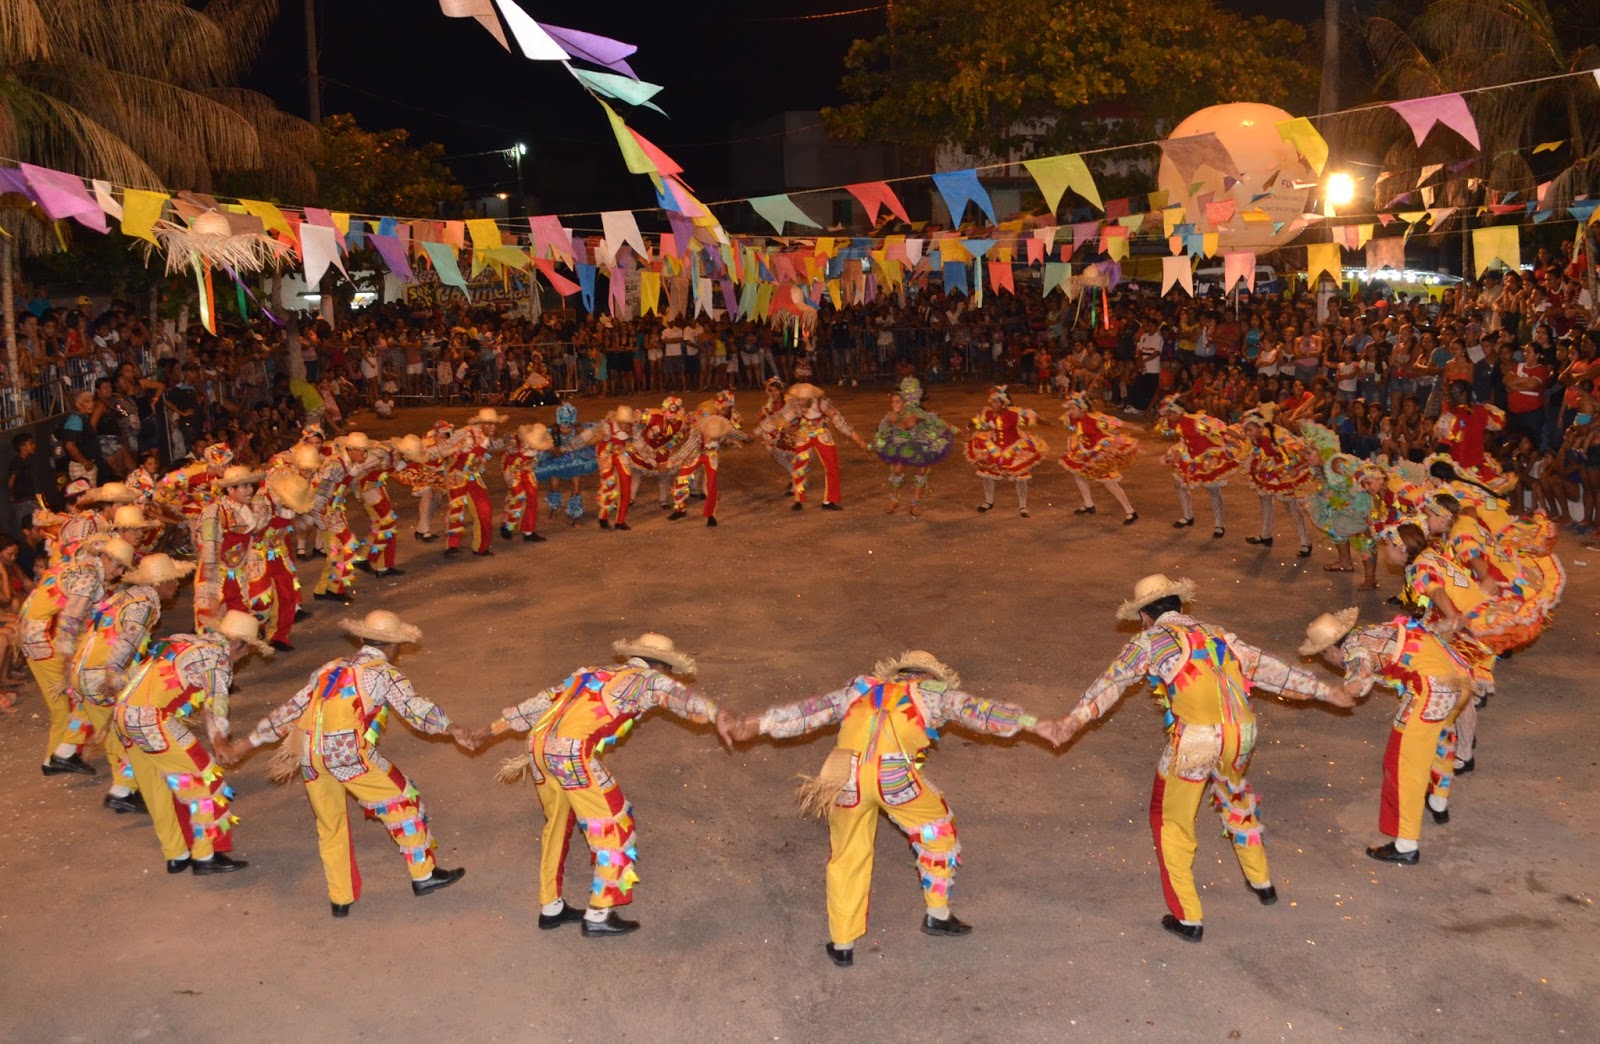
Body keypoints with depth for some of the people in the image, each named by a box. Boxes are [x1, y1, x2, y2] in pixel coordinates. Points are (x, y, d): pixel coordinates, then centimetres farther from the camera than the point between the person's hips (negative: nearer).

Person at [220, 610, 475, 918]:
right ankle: (424, 875, 17)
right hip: (348, 753, -6)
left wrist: (244, 745, 31)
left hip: (309, 756, 6)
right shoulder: (386, 673, 8)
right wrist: (452, 728, -9)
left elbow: (290, 710, 27)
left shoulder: (330, 669, 25)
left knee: (330, 826, 20)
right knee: (402, 801, 10)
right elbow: (416, 710, -7)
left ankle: (340, 899, 28)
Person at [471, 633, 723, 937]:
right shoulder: (647, 679, 8)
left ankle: (551, 907, 34)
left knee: (558, 824, 24)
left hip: (539, 745, 8)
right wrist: (719, 717, -30)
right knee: (613, 826, 6)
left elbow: (546, 701, 28)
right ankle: (598, 915, 10)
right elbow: (679, 694, -12)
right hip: (572, 752, -8)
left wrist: (495, 728, 33)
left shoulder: (594, 674, 28)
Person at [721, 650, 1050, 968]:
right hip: (894, 775, -3)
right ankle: (938, 915, 35)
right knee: (937, 831, 25)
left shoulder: (862, 691, 33)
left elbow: (811, 710, 32)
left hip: (846, 775, 3)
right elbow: (977, 710, 16)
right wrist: (1033, 724, 15)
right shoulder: (935, 692, 26)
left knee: (847, 856, 21)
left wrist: (753, 724, 32)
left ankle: (842, 945, 28)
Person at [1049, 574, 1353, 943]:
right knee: (1236, 800, 34)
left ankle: (1187, 918, 15)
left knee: (1172, 820, 13)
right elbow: (1266, 667, 24)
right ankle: (1261, 882, 50)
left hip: (1195, 741, -6)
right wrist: (1324, 690, 32)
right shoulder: (1215, 634, 21)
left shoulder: (1151, 640, 7)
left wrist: (1076, 718, -10)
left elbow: (1114, 680, -3)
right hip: (1241, 736, 6)